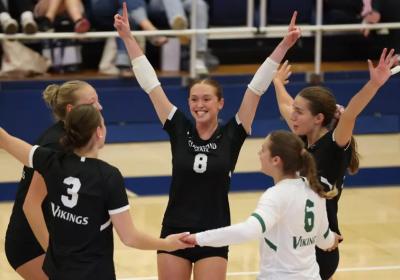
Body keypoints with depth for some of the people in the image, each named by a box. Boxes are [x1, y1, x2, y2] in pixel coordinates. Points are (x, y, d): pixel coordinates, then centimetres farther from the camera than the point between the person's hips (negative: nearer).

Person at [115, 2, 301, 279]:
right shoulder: (179, 129, 0)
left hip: (214, 236, -2)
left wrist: (284, 45, -13)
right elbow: (150, 82, -1)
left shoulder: (232, 134, -4)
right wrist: (128, 37, -3)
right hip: (174, 233, 2)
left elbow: (258, 86, -9)